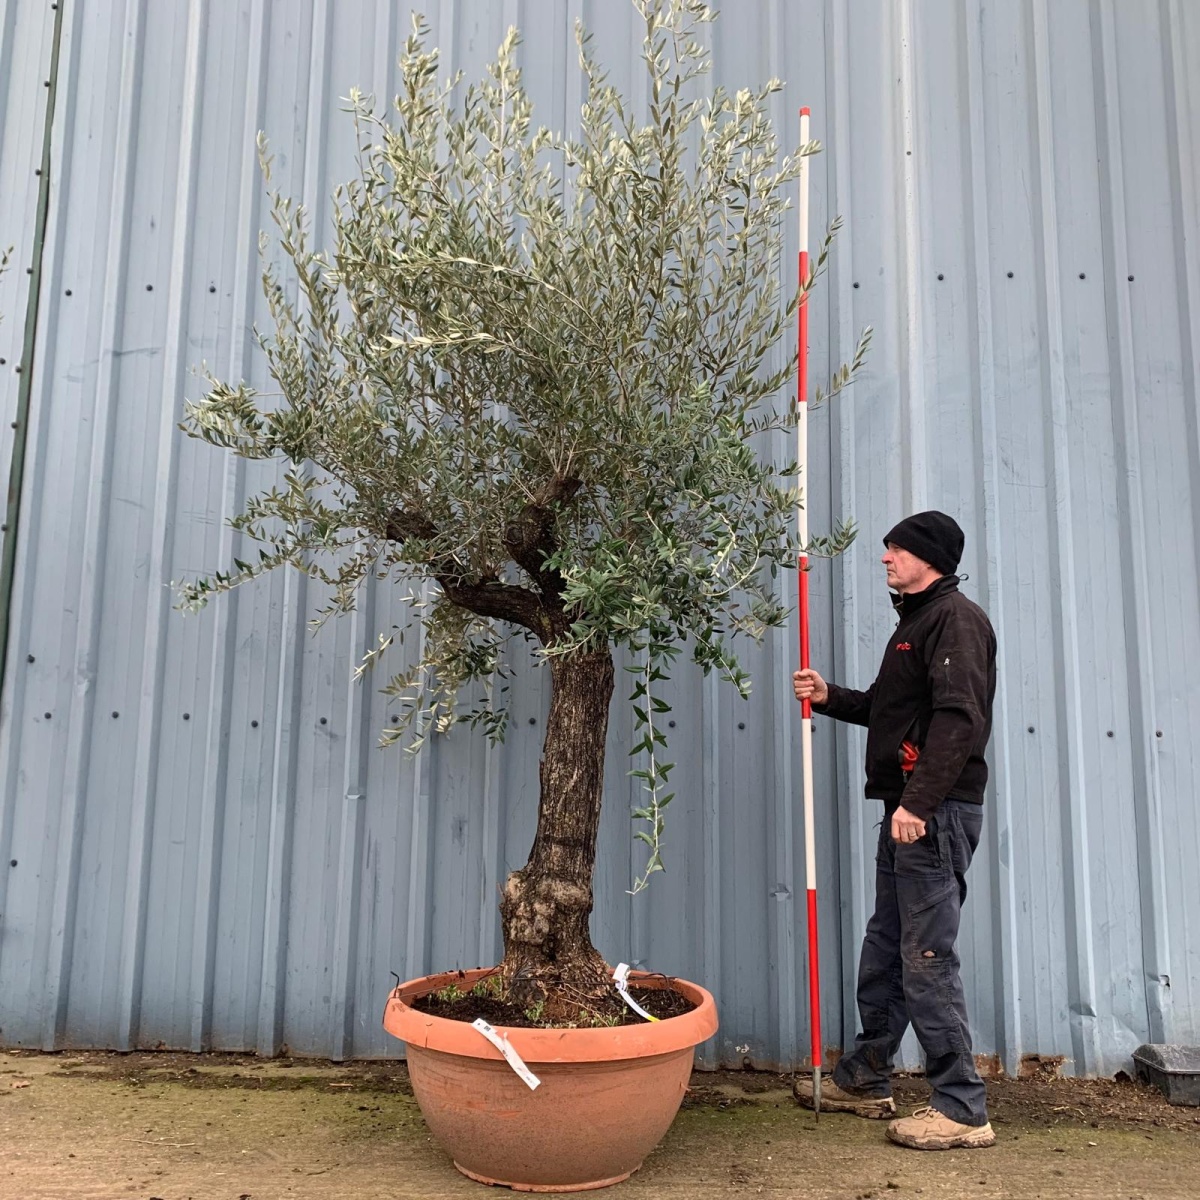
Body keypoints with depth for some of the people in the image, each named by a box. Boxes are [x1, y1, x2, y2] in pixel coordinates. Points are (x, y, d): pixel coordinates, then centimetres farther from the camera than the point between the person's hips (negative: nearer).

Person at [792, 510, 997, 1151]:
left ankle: (962, 1110, 6)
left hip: (936, 811, -10)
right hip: (907, 810, 10)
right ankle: (864, 1080, 29)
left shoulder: (956, 618, -10)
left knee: (927, 958, -6)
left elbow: (959, 717, -22)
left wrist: (918, 803, -27)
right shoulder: (916, 621, 21)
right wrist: (830, 697, 11)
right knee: (884, 949, 16)